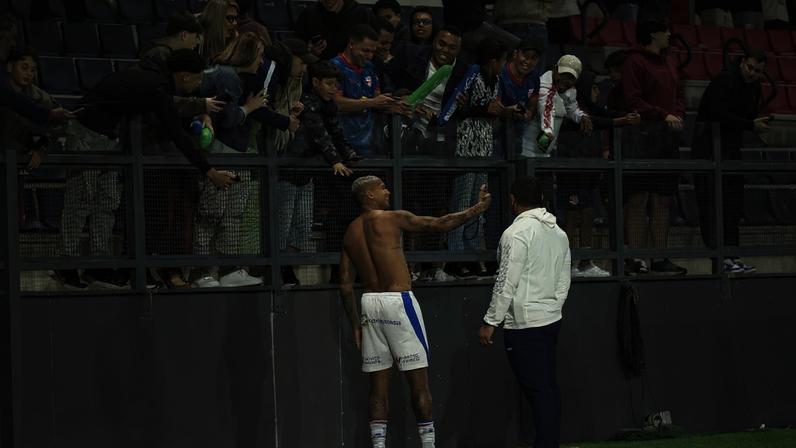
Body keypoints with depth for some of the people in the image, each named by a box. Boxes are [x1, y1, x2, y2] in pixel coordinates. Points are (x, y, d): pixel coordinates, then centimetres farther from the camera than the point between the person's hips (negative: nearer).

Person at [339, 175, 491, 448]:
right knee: (419, 382, 0)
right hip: (398, 302, -6)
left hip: (370, 303, 6)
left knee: (378, 385, 7)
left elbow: (345, 284, 11)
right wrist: (477, 209, 10)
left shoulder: (350, 233, 12)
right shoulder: (391, 219, -5)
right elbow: (441, 224, -1)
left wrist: (355, 325, 17)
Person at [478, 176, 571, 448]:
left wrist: (490, 322, -11)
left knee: (537, 389, -9)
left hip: (525, 324, -8)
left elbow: (506, 282, -15)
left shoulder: (517, 232, -12)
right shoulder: (558, 233, 13)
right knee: (549, 387, 10)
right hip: (551, 319, 8)